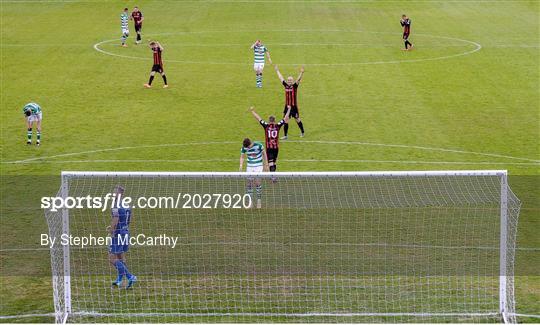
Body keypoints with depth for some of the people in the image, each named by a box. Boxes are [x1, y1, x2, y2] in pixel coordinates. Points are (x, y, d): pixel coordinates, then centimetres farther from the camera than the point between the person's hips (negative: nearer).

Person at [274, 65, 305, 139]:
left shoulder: (295, 86, -7)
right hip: (287, 106, 4)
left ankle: (302, 132, 28)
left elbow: (298, 79, -22)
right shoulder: (286, 85, 3)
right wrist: (277, 70, 21)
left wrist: (301, 73, -37)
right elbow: (280, 78, 13)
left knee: (297, 120, 9)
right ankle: (285, 135, 10)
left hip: (294, 106, -4)